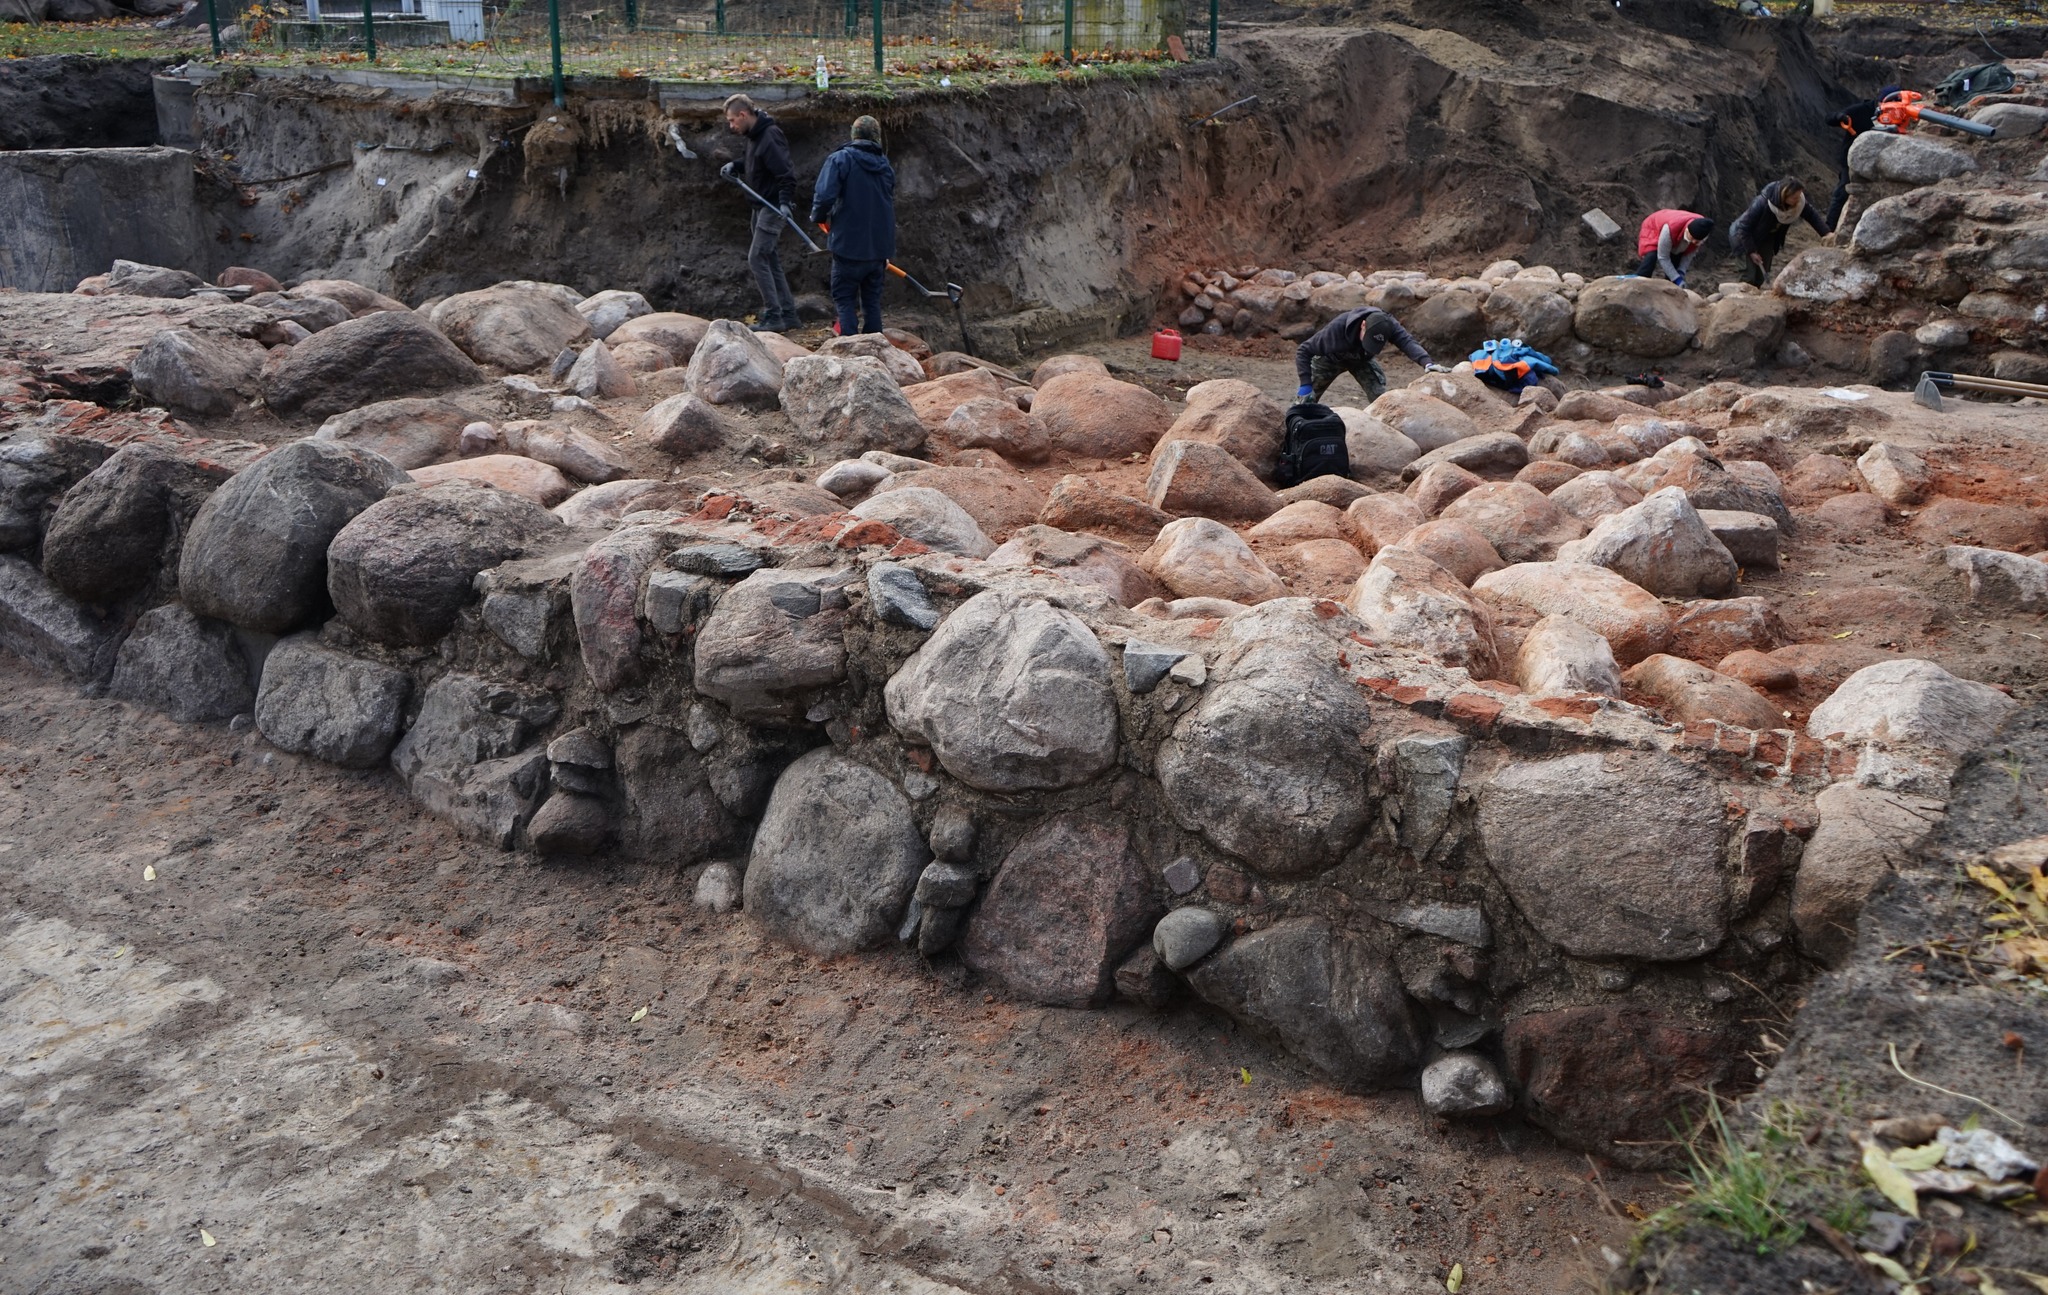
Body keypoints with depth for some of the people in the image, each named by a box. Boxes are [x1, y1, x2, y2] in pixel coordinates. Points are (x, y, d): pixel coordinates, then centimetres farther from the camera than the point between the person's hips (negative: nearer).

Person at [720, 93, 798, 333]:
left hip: (773, 207, -10)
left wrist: (784, 202, -35)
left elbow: (786, 174, -24)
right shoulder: (754, 136, 12)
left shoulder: (770, 137, -19)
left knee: (757, 259, -13)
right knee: (771, 261, 11)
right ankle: (787, 314, 17)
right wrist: (735, 167, 12)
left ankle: (773, 317, -11)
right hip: (762, 207, 10)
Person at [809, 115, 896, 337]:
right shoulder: (886, 167, 8)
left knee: (844, 299, 3)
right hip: (879, 247, 5)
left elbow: (824, 197, -20)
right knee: (872, 301, 13)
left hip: (848, 245, -5)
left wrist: (817, 217, 2)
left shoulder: (840, 160, -9)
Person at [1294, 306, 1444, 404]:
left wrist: (1427, 362, -69)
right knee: (1306, 398, -4)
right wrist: (1306, 384, -41)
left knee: (1380, 398, -14)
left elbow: (1408, 342, -50)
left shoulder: (1388, 325, -35)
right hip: (1331, 358, -2)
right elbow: (1303, 351, -34)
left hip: (1362, 360, 2)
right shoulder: (1337, 328, -42)